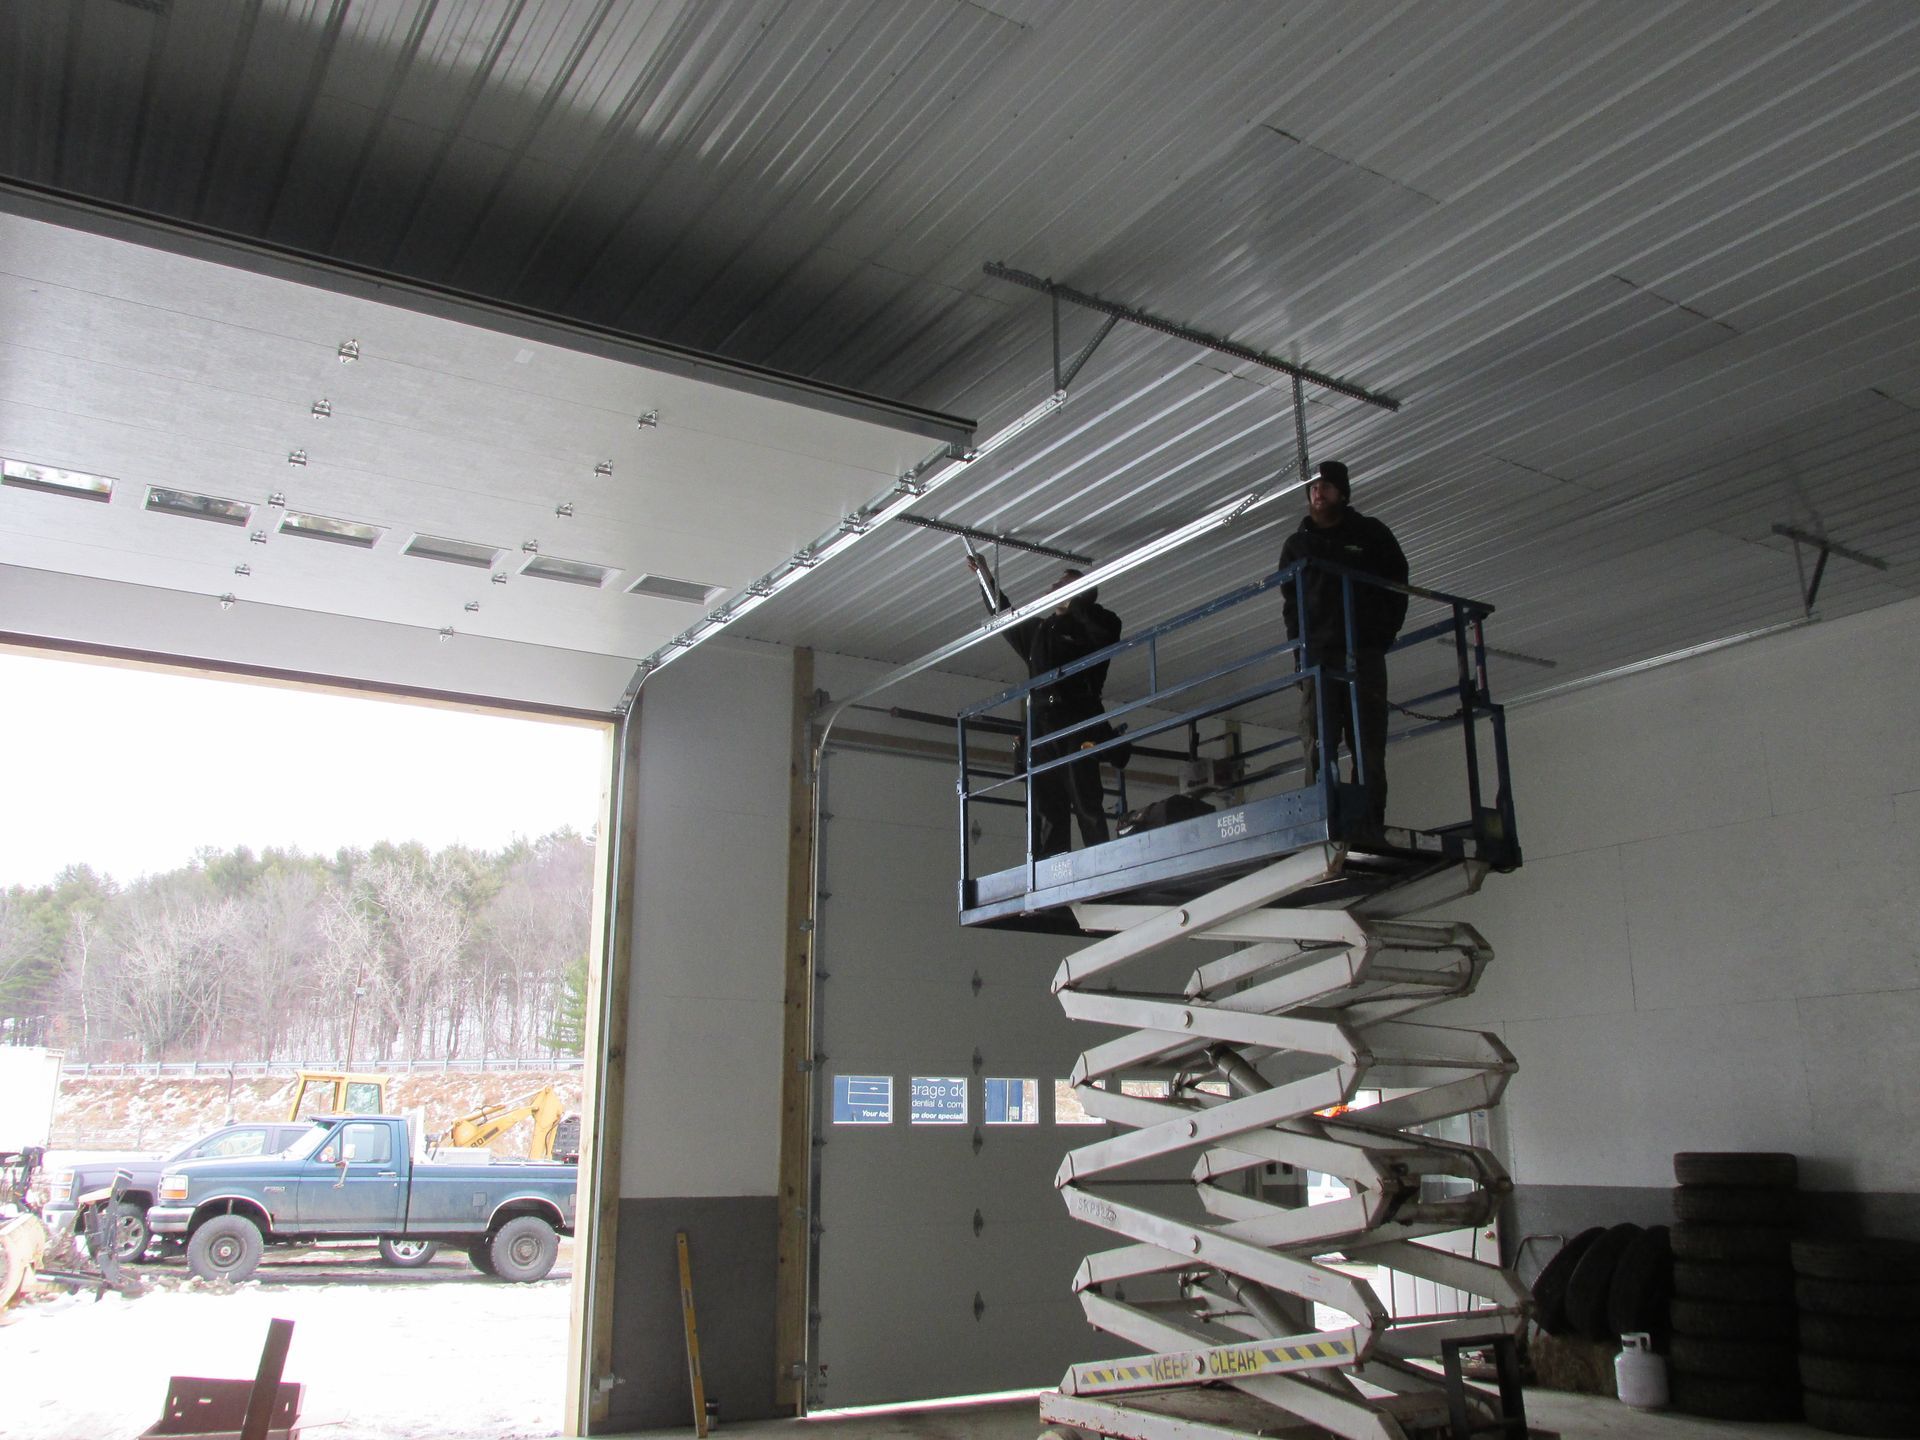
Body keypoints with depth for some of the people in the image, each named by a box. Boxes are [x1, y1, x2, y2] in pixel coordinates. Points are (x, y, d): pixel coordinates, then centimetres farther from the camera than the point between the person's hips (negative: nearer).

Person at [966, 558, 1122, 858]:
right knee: (1046, 808, -1)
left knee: (1085, 802, -13)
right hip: (1042, 725, 6)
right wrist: (985, 577, 43)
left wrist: (1070, 603, -8)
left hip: (1077, 723, -6)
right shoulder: (1039, 628, 26)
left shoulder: (1086, 627, 8)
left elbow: (1109, 625, -14)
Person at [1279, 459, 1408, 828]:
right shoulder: (1297, 544, 18)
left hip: (1364, 654, -1)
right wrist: (1299, 648, 2)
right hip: (1318, 656, 1)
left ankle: (1371, 822, -9)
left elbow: (1398, 584, 14)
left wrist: (1383, 635, 2)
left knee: (1368, 747, -7)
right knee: (1318, 748, -9)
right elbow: (1291, 603, 16)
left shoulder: (1370, 533, 13)